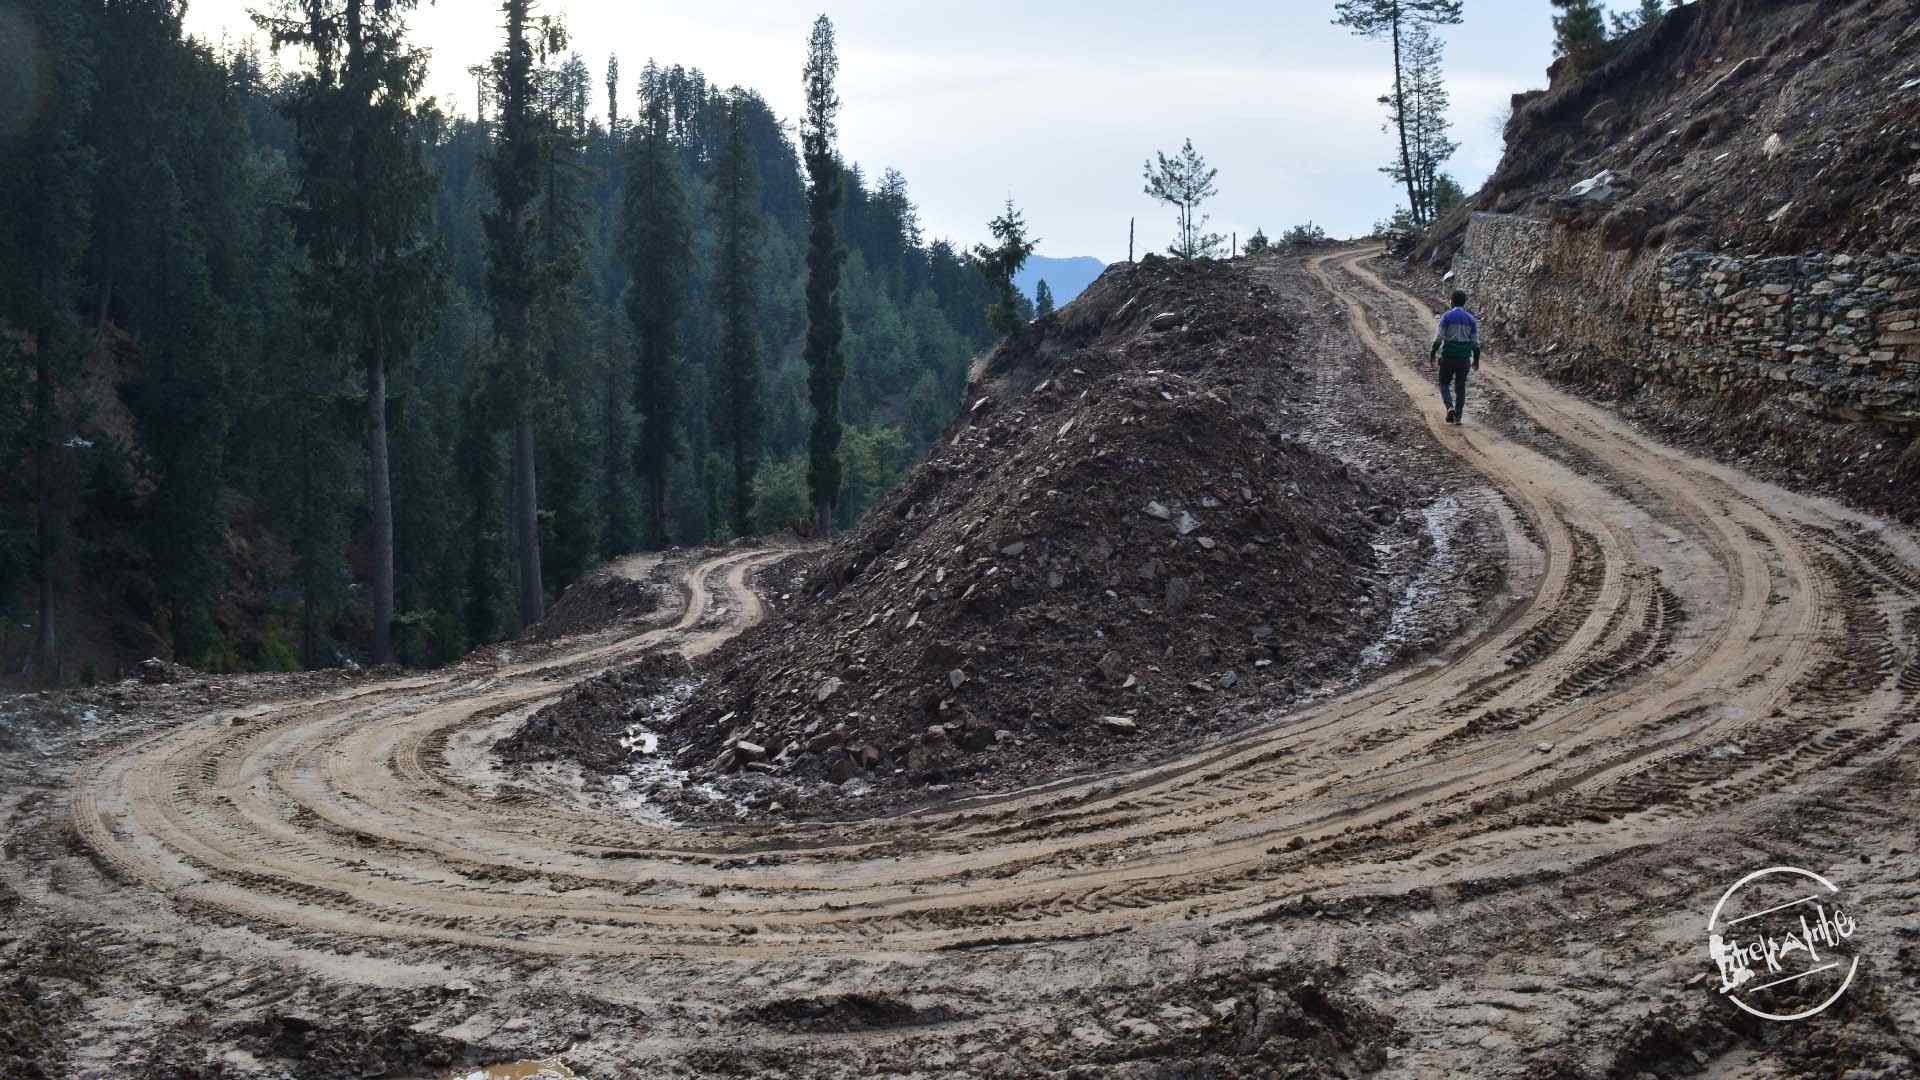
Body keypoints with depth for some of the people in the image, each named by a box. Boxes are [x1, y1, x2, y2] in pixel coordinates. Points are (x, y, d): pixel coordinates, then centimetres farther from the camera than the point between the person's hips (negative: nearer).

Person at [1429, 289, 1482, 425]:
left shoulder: (1447, 317, -7)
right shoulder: (1471, 319, 2)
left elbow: (1438, 338, -11)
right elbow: (1475, 342, 3)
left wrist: (1432, 353, 0)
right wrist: (1476, 360, 12)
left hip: (1448, 357, -2)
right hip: (1464, 358, 2)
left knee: (1444, 384, 11)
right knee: (1460, 387, 12)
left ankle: (1450, 408, -13)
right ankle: (1458, 417, 11)